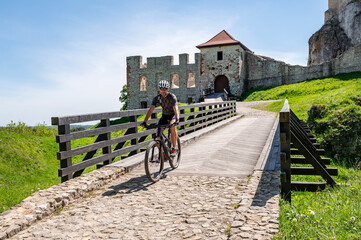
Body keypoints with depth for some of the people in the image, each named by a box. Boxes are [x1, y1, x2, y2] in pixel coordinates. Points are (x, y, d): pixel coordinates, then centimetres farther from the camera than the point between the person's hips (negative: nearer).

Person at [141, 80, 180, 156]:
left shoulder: (172, 97, -26)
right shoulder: (157, 98, -16)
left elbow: (176, 109, -40)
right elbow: (151, 110, -22)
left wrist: (177, 120, -58)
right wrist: (144, 122, -34)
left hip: (173, 115, -4)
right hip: (164, 115, 4)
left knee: (173, 127, -35)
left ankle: (174, 148, -22)